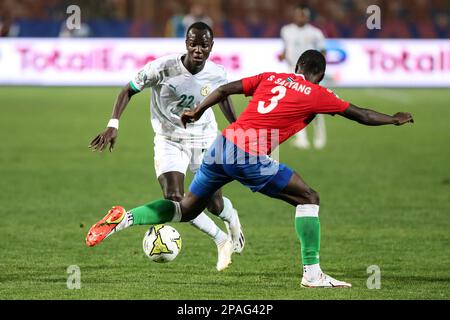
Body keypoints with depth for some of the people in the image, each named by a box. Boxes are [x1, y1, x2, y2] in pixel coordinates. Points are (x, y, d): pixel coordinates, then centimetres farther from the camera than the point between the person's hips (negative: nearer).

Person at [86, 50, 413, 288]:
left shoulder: (271, 77, 19)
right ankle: (312, 273, -1)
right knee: (308, 198, 7)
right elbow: (361, 115, 15)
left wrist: (198, 111, 28)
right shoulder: (317, 94, 6)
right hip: (252, 157, -6)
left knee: (187, 209, 19)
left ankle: (124, 218, 3)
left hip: (223, 145, 6)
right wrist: (394, 119, 31)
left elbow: (224, 89, 16)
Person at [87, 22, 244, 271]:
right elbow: (129, 90, -10)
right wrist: (113, 125, -19)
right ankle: (221, 241, 4)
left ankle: (232, 219, 43)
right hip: (169, 141, -1)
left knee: (214, 204, 2)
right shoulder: (162, 68, -22)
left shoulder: (217, 75, -13)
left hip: (204, 140, 1)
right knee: (174, 199, -18)